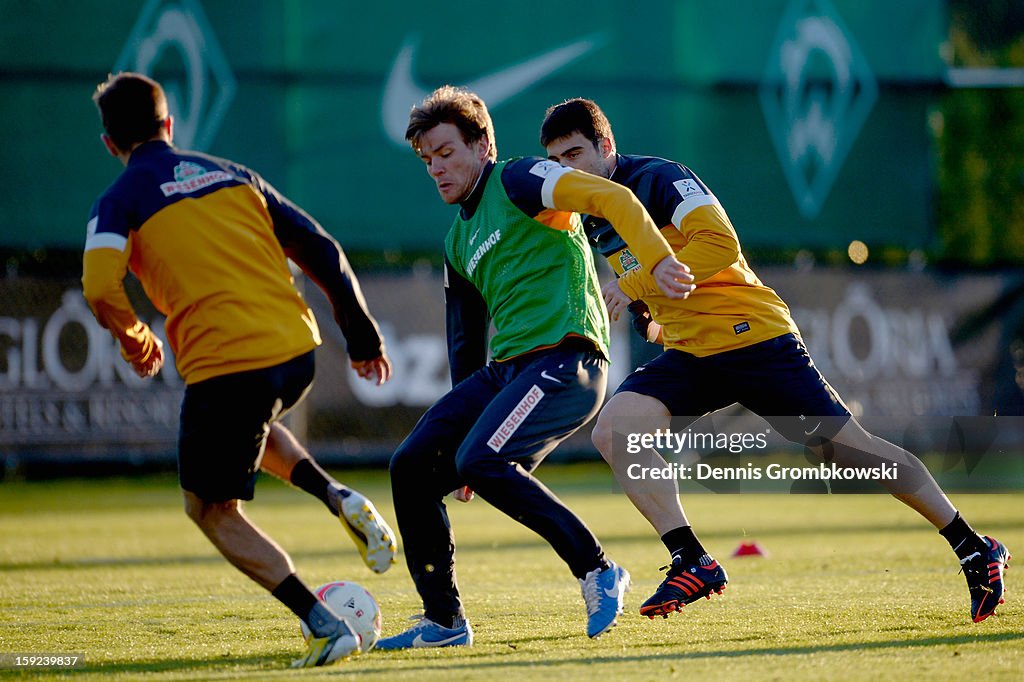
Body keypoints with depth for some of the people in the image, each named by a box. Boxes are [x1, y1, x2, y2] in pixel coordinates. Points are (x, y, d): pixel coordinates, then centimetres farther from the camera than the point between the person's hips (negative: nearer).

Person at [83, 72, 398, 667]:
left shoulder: (120, 201, 2)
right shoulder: (233, 174, 16)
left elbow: (102, 293, -14)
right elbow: (322, 251, 15)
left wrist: (136, 340, 7)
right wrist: (362, 333, 24)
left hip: (223, 366, -5)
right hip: (298, 350, 6)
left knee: (210, 509, 13)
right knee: (253, 425, 39)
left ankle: (323, 625, -2)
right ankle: (337, 497, 12)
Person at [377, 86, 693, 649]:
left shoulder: (516, 182, -2)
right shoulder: (458, 240, 24)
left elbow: (612, 197, -17)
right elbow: (465, 341, 29)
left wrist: (658, 260, -31)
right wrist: (464, 411, 27)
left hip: (564, 359, -9)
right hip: (502, 370, 9)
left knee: (480, 461, -28)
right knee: (412, 465, -3)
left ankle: (597, 572, -16)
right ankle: (444, 621, 3)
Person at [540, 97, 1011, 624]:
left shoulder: (659, 179, -12)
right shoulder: (593, 223, 13)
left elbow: (720, 244, -26)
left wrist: (633, 285, -25)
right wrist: (649, 319, 12)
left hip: (752, 337, -7)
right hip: (688, 355, 7)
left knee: (850, 448, -5)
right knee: (612, 430, -17)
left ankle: (975, 551, 6)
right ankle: (692, 564, -15)